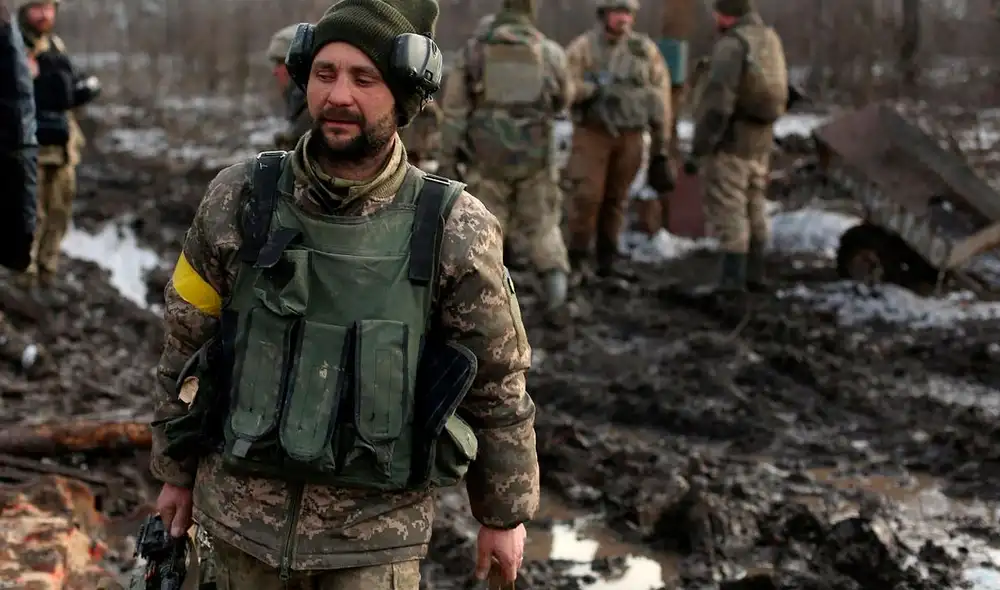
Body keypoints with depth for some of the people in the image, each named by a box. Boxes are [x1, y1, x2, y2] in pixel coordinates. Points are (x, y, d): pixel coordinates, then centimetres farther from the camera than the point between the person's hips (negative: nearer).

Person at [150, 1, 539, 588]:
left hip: (376, 532, -2)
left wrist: (505, 513, 6)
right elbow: (187, 344, 7)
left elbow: (498, 384, -1)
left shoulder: (455, 232, -10)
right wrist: (177, 470, 13)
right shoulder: (238, 200, -5)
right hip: (243, 512, 2)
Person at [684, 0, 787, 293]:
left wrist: (698, 149, -20)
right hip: (760, 140, 8)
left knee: (728, 209, -5)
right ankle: (755, 273, 22)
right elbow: (779, 94, 16)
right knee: (754, 208, 16)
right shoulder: (770, 39, 9)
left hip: (731, 139, -8)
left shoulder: (732, 43, -17)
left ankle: (732, 277, -7)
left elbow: (717, 102, -22)